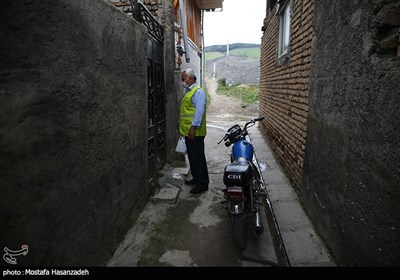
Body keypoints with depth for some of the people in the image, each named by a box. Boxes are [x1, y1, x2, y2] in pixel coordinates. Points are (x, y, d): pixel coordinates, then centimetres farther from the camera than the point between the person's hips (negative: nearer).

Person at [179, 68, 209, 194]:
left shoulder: (198, 92, -12)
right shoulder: (188, 91, 18)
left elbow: (199, 111, -21)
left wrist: (193, 127, -25)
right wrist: (182, 126, 22)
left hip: (195, 132, -10)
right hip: (188, 131, 10)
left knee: (198, 157, -4)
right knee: (191, 156, 17)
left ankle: (203, 183, 5)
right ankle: (196, 178, 30)